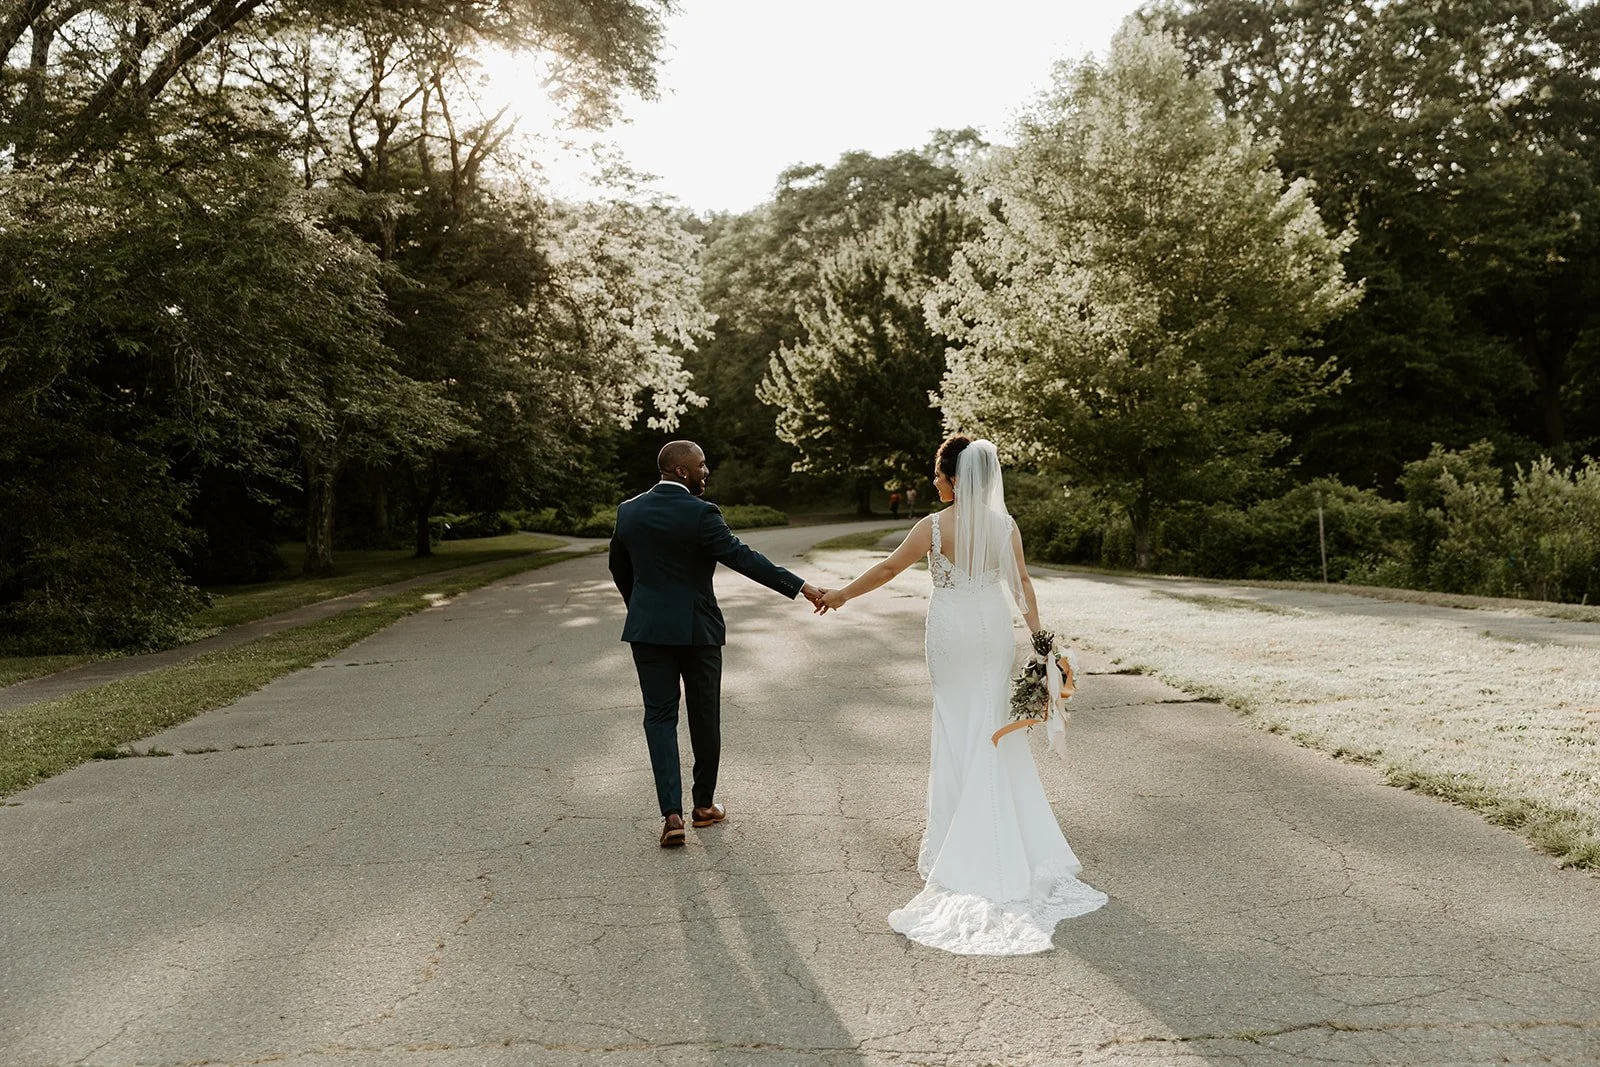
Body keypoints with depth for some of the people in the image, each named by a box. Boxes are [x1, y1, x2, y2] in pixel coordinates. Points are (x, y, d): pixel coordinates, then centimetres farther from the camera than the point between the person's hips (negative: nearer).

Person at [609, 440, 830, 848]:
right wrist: (801, 587, -19)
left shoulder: (628, 511, 1)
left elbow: (619, 569, 12)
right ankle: (704, 804, 25)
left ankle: (672, 814, -4)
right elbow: (744, 558, -20)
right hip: (697, 630, -3)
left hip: (648, 630, 4)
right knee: (704, 718, 12)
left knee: (660, 716, 6)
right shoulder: (701, 513, -15)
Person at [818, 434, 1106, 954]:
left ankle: (959, 829, 15)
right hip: (994, 629, 3)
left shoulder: (935, 527, -14)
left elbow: (887, 568, -9)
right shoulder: (1004, 525, -4)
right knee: (995, 723, 13)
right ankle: (1006, 828, 20)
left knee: (957, 722, 9)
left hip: (952, 633, -3)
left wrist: (841, 595, 2)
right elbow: (1022, 585, -1)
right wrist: (1039, 637, 4)